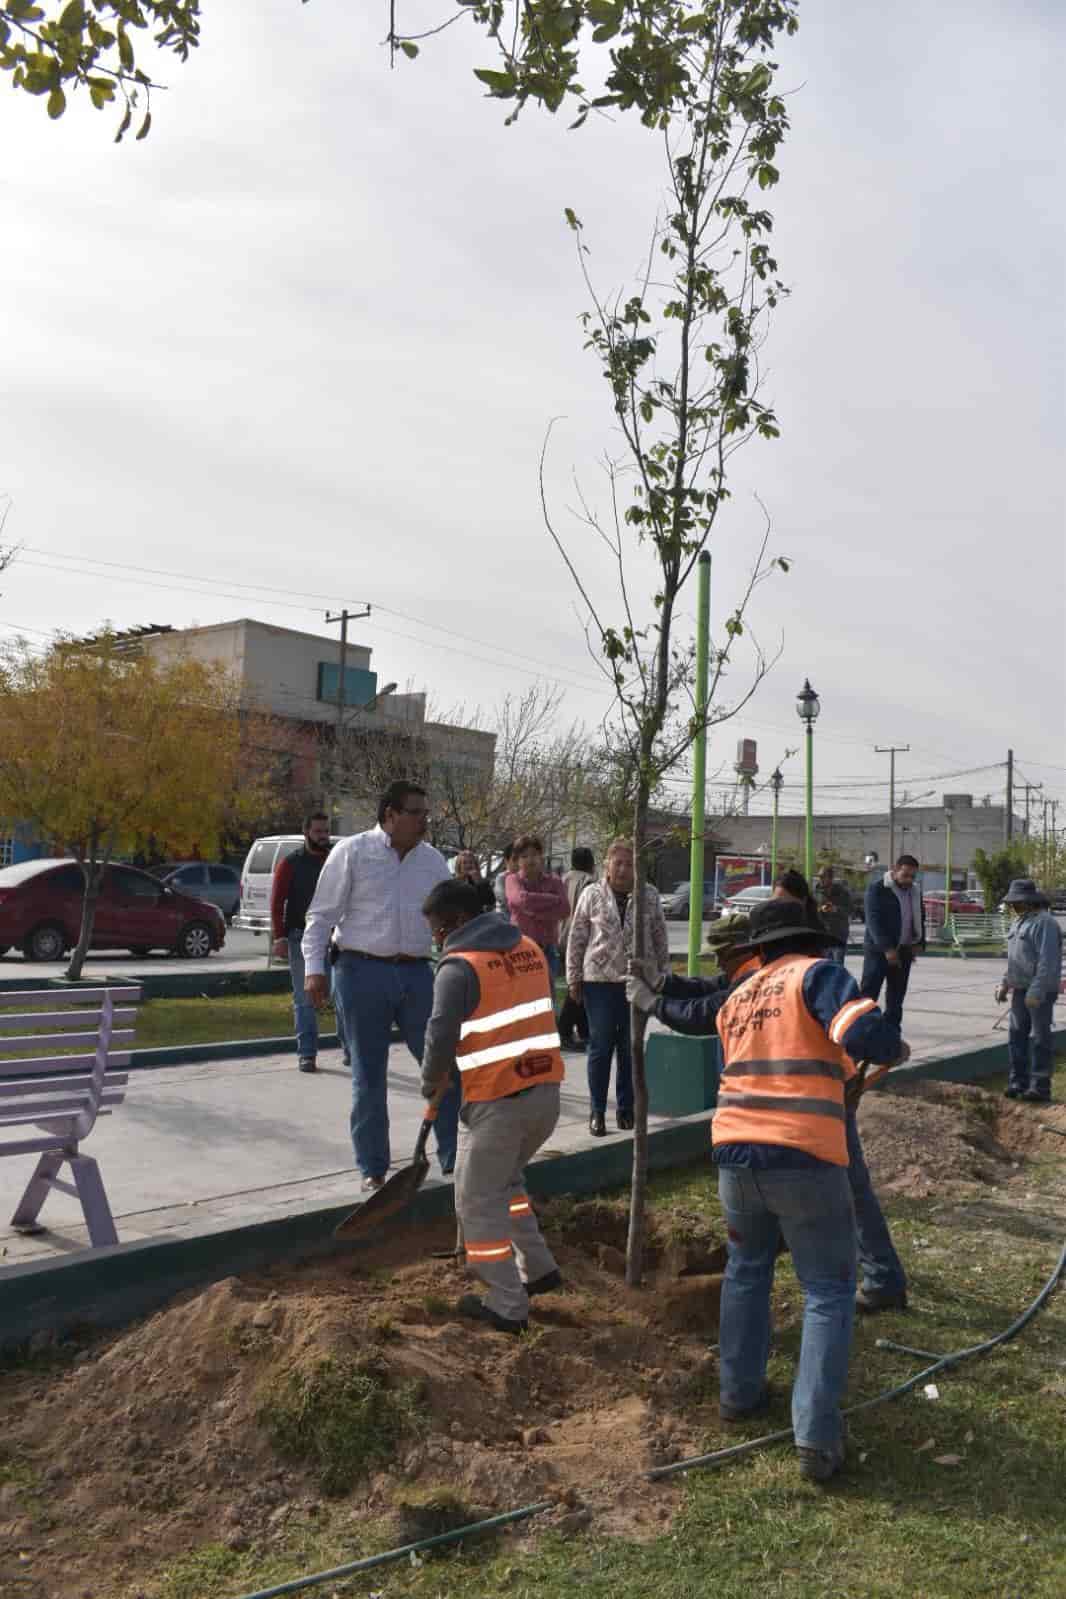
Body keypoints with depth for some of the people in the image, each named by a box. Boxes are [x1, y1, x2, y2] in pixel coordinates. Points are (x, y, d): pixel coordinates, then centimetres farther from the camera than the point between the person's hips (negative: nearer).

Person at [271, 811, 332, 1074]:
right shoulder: (290, 863, 3)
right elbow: (277, 902, -1)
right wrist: (280, 937, -10)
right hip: (301, 939, -2)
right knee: (304, 999, 3)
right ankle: (307, 1054, 10)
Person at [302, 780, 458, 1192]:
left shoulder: (432, 861, 9)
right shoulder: (352, 852, -3)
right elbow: (322, 914, -3)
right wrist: (314, 968, -11)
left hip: (416, 973, 4)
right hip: (362, 973, -4)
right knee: (369, 1078, 6)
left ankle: (453, 1159, 19)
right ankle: (373, 1170, 20)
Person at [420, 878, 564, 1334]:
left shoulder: (460, 967, -13)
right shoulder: (530, 948, 9)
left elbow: (441, 1037, -17)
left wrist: (430, 1083, 1)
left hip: (497, 1101, -7)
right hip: (546, 1090, 7)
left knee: (479, 1202, 8)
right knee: (506, 1179, 28)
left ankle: (508, 1306, 12)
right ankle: (539, 1268, 29)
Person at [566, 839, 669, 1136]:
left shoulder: (649, 896, 2)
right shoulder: (592, 894, -1)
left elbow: (661, 940, 8)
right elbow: (576, 939, 2)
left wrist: (663, 976, 7)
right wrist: (574, 978, 1)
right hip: (599, 980, -1)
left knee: (630, 1049, 10)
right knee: (600, 1047, 3)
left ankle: (625, 1108, 22)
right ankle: (597, 1111, 13)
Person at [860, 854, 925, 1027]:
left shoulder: (915, 891, 11)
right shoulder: (877, 888, -11)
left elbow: (920, 919, 20)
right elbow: (873, 920, -18)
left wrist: (918, 943, 3)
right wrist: (887, 948, -24)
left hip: (904, 950, 6)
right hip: (879, 949, -6)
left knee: (897, 993, 10)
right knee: (869, 991, -7)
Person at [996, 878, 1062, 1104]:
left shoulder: (1044, 922, -15)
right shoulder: (1018, 921, 15)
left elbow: (1047, 961, -22)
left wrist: (1036, 992, -25)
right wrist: (1005, 983, 19)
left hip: (1040, 991, -9)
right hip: (1020, 989, 9)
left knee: (1039, 1039, -3)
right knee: (1017, 1035, 11)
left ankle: (1040, 1088, 2)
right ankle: (1018, 1083, 19)